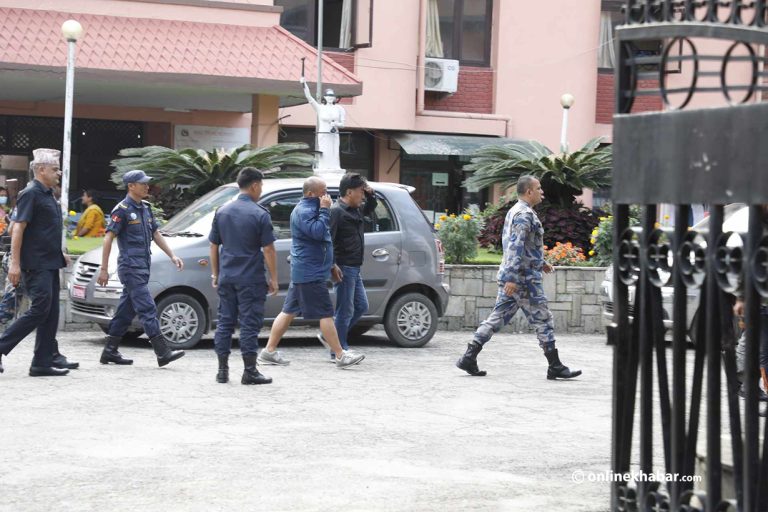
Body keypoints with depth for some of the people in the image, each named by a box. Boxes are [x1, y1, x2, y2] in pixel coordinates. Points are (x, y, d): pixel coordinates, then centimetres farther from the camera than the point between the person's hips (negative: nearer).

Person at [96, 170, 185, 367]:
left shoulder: (145, 208, 15)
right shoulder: (122, 209, -10)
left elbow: (155, 234, 23)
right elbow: (108, 238, -11)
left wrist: (172, 255, 14)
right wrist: (104, 269, -14)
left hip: (142, 267, 8)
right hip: (130, 267, -8)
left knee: (126, 310, 11)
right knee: (147, 309, -12)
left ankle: (110, 352, 18)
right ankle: (163, 353, -15)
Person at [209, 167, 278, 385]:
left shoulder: (222, 212, 7)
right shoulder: (260, 214, -10)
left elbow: (214, 246, 11)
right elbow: (268, 249, -11)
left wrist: (215, 274, 19)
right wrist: (274, 278, -4)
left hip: (226, 278, 5)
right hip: (250, 279, -5)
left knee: (225, 322, 11)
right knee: (249, 323, -1)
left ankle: (222, 369, 12)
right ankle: (249, 371, 0)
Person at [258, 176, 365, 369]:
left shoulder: (309, 209, 18)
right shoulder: (304, 211, -15)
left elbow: (319, 238, 28)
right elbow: (318, 232, -30)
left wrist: (331, 265, 28)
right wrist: (325, 209, -21)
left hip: (302, 272, 11)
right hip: (310, 273, -11)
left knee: (289, 311, 11)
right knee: (325, 313, -7)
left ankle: (269, 351, 13)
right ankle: (341, 356, -5)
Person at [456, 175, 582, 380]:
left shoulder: (515, 211, 18)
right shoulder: (525, 214, -15)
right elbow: (516, 247, -23)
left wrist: (540, 263, 30)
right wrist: (512, 278, -28)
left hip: (511, 277, 10)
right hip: (524, 278, -10)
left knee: (497, 318, 8)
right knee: (543, 320, -2)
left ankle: (469, 358, 4)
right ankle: (555, 367, 3)